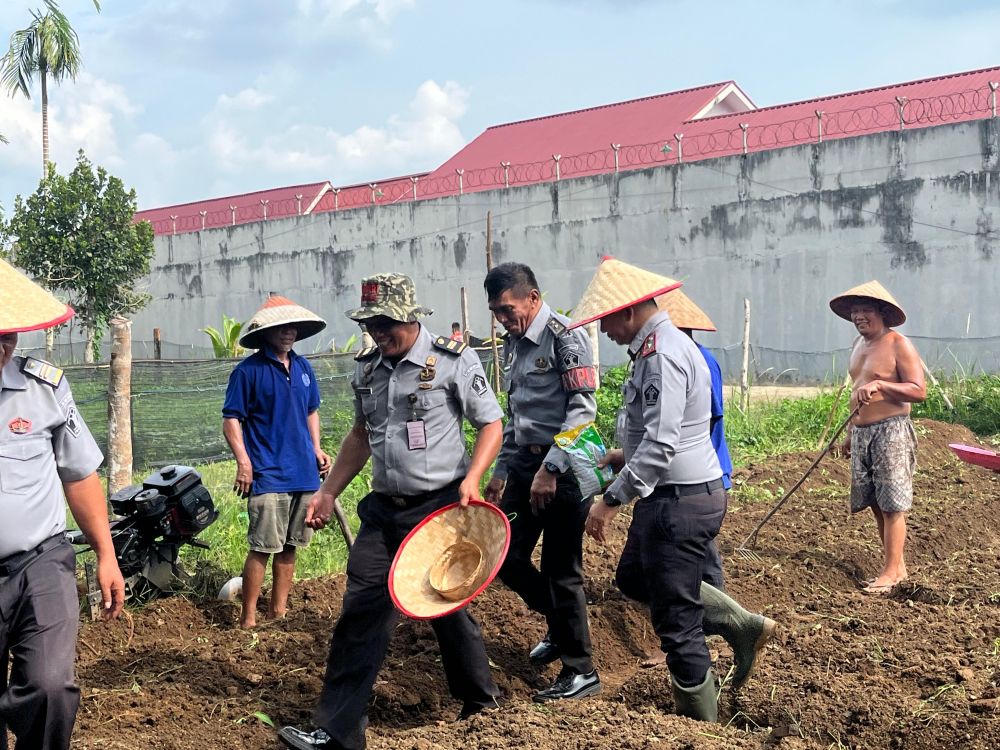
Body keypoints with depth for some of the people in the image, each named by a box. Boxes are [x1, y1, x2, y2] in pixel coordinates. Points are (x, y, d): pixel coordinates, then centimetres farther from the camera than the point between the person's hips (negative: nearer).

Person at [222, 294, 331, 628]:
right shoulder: (248, 370, -7)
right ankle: (248, 619, 2)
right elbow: (231, 419, -7)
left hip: (304, 472, 6)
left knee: (288, 547, 13)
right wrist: (243, 461, -16)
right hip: (267, 475, -6)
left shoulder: (303, 367, 12)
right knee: (262, 547, -7)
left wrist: (317, 449, 12)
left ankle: (278, 612, 24)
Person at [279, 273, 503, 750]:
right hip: (383, 510, 5)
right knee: (360, 613, -1)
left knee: (447, 607, 9)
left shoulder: (454, 361, -9)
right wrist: (328, 492, 14)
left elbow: (491, 425, -6)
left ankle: (479, 695, 35)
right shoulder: (367, 369, 8)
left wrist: (471, 477, -21)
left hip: (439, 508, -5)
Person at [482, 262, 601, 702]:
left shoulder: (565, 338, -12)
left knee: (561, 570, -2)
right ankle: (560, 626, 31)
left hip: (562, 467, -8)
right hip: (524, 462, 8)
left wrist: (551, 469, -22)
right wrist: (500, 471, 18)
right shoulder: (514, 343, 13)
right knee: (506, 557, 8)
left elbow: (582, 409, -18)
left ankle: (581, 672, 11)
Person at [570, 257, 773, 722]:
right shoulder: (663, 344, 11)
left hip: (679, 499, -11)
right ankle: (739, 625, 25)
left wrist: (612, 500, -24)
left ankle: (700, 724, 18)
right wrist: (625, 456, 14)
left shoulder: (661, 356, -22)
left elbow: (660, 445, -28)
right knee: (633, 577, 26)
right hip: (673, 494, 11)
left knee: (676, 622, 1)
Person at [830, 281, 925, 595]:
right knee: (876, 504, 10)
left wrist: (879, 384, -26)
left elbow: (919, 391, -16)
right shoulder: (858, 344, 15)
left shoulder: (899, 345, -10)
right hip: (862, 433, 8)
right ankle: (897, 566, 18)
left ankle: (891, 572, -1)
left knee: (891, 505, -5)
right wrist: (850, 433, 23)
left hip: (890, 432, -8)